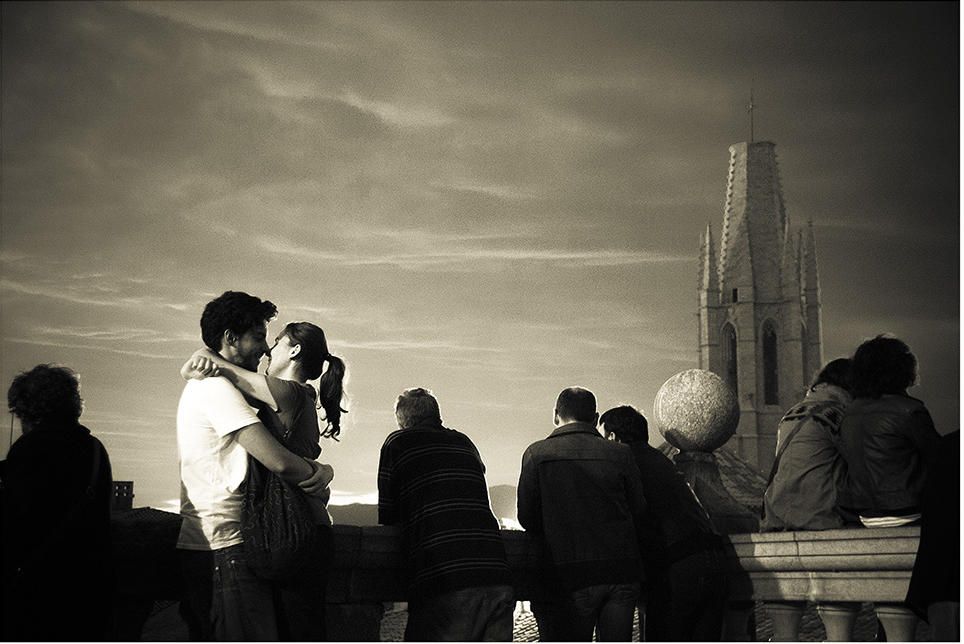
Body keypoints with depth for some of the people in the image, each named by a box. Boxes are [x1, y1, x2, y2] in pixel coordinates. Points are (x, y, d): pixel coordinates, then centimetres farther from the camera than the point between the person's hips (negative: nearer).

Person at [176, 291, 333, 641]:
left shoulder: (204, 386, 21)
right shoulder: (217, 388, -12)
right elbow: (278, 461, -21)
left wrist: (321, 468, -1)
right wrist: (316, 472, 0)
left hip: (200, 545, 11)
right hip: (224, 547, -11)